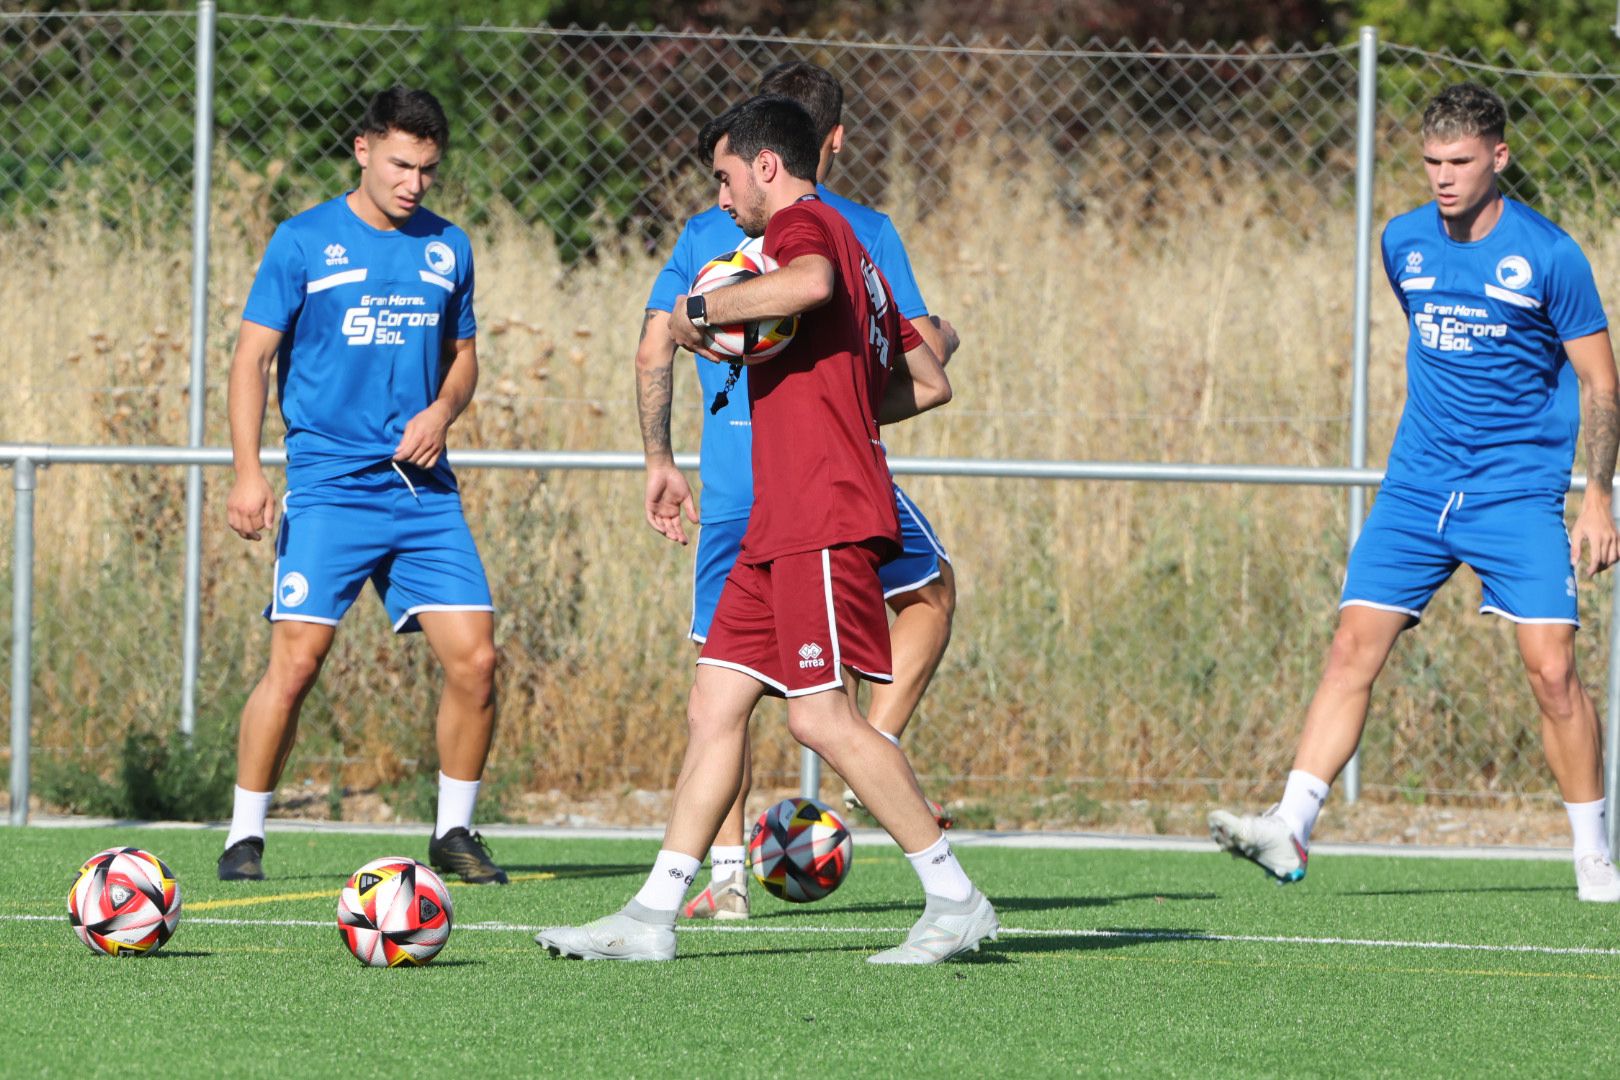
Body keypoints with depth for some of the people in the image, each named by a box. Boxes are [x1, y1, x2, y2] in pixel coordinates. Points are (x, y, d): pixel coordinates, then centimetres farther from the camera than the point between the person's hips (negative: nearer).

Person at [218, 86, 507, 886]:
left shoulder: (447, 250, 11)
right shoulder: (305, 242, -1)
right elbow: (253, 354, -1)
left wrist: (442, 410, -1)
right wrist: (247, 473, -12)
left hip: (423, 490, 4)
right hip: (329, 484, -4)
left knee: (475, 660, -4)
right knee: (296, 661, -13)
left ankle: (454, 832, 12)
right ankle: (245, 838, -1)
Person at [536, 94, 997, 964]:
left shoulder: (802, 223, -5)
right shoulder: (848, 247, 25)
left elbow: (809, 283, -32)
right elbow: (928, 384, 28)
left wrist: (703, 310, -19)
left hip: (824, 523, -10)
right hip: (780, 528, 10)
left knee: (820, 716, -13)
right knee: (714, 707, 6)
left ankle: (954, 900, -9)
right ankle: (653, 916, 4)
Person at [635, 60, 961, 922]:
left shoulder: (707, 231, 10)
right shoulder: (863, 229, 2)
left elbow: (654, 350, 5)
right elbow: (918, 355, 1)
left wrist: (659, 461, 14)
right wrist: (941, 338, 24)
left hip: (732, 478, 2)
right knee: (931, 590, 24)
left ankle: (726, 875, 0)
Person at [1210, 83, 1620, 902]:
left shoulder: (1548, 256, -8)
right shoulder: (1404, 243, 6)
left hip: (1518, 493, -4)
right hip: (1417, 488, 4)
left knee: (1551, 671, -10)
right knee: (1353, 649, -8)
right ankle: (1290, 828, -11)